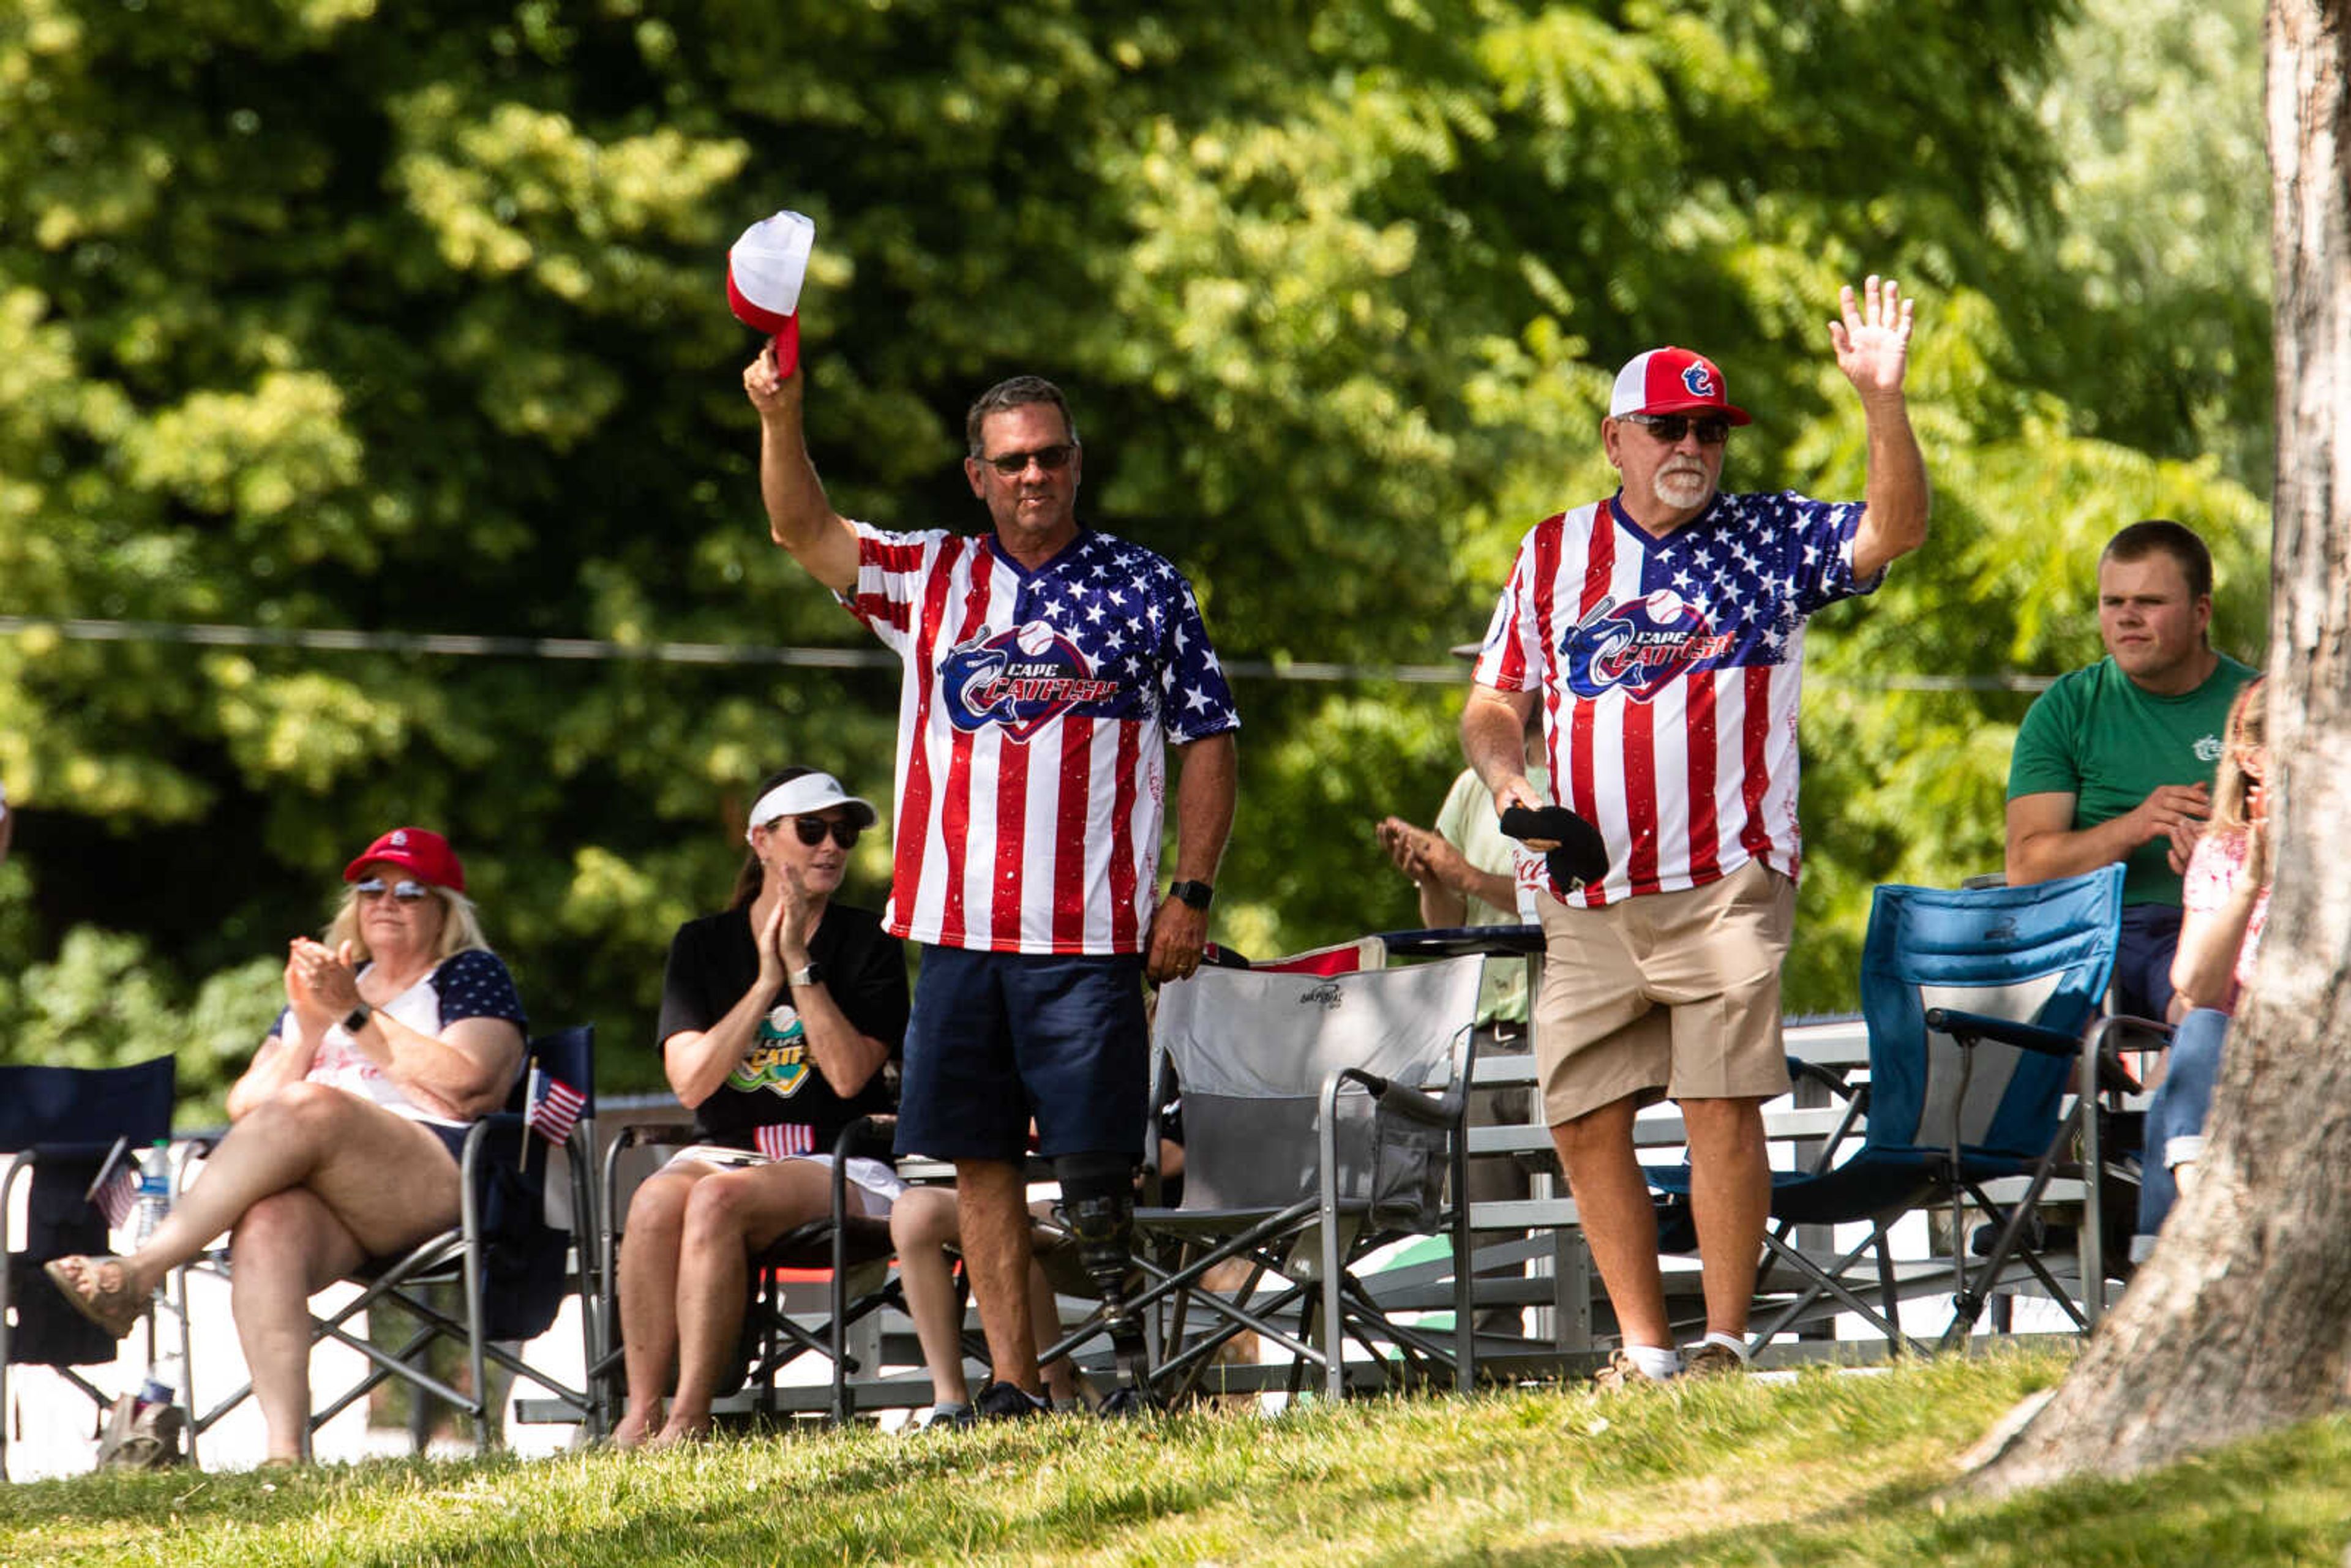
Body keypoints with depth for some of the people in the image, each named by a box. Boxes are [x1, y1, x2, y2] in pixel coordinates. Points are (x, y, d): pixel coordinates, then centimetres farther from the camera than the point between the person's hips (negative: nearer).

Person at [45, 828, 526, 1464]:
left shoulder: (473, 976, 16)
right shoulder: (332, 979, 32)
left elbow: (463, 1088, -5)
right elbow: (244, 1106, 21)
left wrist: (354, 1017, -6)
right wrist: (306, 1032, 4)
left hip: (439, 1183, -4)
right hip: (327, 1203, 4)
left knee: (307, 1110, -33)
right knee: (269, 1224, -34)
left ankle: (141, 1269, -34)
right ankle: (284, 1451, -48)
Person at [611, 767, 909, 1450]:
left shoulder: (866, 943, 6)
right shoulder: (702, 945, 12)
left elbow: (850, 1076, -8)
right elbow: (691, 1080, -1)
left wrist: (802, 966, -10)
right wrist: (766, 982, -6)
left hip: (836, 1162, -3)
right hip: (724, 1150, 3)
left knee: (718, 1199, -34)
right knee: (656, 1202, -32)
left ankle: (688, 1420, -37)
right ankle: (639, 1414, -31)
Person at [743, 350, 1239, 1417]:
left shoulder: (1144, 589, 6)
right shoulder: (930, 580, 13)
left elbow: (1208, 745, 6)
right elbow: (804, 532, 5)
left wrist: (1191, 894, -2)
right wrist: (781, 421, -13)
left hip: (1089, 933, -3)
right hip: (957, 928, 3)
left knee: (1096, 1167, -7)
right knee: (981, 1161, 3)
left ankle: (1140, 1365, 2)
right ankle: (1012, 1385, 7)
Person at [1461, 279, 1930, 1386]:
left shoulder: (1770, 540, 6)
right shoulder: (1553, 557, 15)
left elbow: (1896, 529, -9)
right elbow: (1494, 703, 19)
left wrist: (1882, 402, -22)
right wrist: (1505, 777, -2)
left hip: (1726, 888, -3)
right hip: (1589, 902, 4)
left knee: (1722, 1107, -11)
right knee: (1584, 1122, 2)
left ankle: (1725, 1344, -6)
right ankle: (1644, 1351, 11)